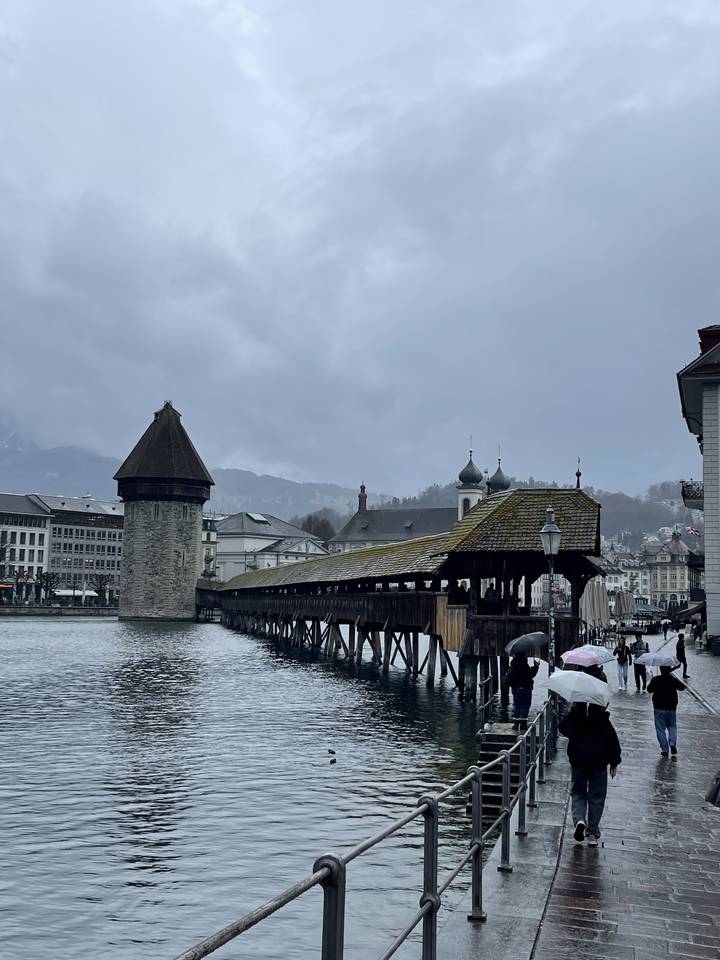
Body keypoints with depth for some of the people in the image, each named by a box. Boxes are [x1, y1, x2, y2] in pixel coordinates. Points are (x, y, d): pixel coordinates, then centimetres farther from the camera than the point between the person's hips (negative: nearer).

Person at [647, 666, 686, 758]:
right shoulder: (674, 680, -5)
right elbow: (682, 687, 12)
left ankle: (664, 750, 3)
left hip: (659, 708, -2)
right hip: (671, 708, 2)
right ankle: (672, 743, -6)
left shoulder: (656, 680, -11)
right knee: (672, 727, 17)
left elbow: (649, 690, -5)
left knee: (660, 729, 5)